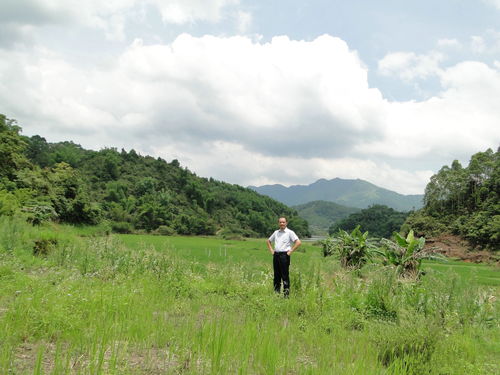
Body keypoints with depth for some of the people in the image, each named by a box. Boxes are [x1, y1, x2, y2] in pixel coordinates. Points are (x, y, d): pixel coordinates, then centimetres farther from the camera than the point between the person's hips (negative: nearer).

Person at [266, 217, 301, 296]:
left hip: (284, 255, -6)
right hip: (276, 255, 6)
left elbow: (298, 242, -12)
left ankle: (286, 293, 1)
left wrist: (290, 251, -12)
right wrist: (271, 250, 15)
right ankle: (276, 292, 18)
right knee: (276, 275, 10)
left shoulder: (290, 232, -2)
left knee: (285, 275, -4)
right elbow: (268, 241, 29)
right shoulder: (276, 232, 15)